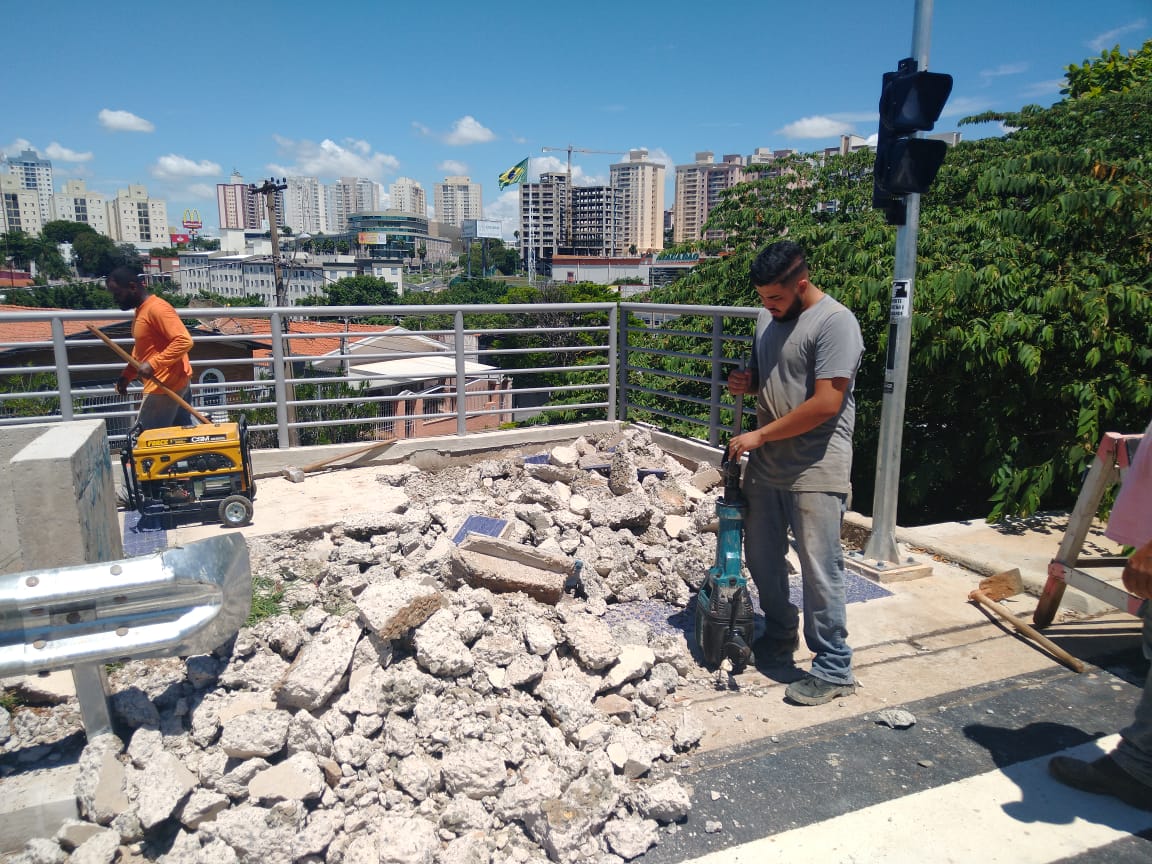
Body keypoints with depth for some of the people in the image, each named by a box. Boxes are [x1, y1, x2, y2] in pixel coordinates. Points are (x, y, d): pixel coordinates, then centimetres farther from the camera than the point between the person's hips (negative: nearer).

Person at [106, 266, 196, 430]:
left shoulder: (157, 308, -17)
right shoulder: (141, 310, 14)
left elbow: (184, 341, -27)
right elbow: (140, 350, 25)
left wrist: (153, 364, -29)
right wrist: (126, 375, 14)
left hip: (165, 386, -10)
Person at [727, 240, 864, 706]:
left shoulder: (835, 323, -16)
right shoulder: (768, 318, 10)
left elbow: (826, 404, -22)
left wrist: (759, 435, -17)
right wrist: (746, 382, -1)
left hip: (815, 470, -8)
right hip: (765, 464, 8)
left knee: (819, 570, -1)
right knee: (761, 557, 17)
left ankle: (834, 669, 14)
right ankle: (779, 638, 38)